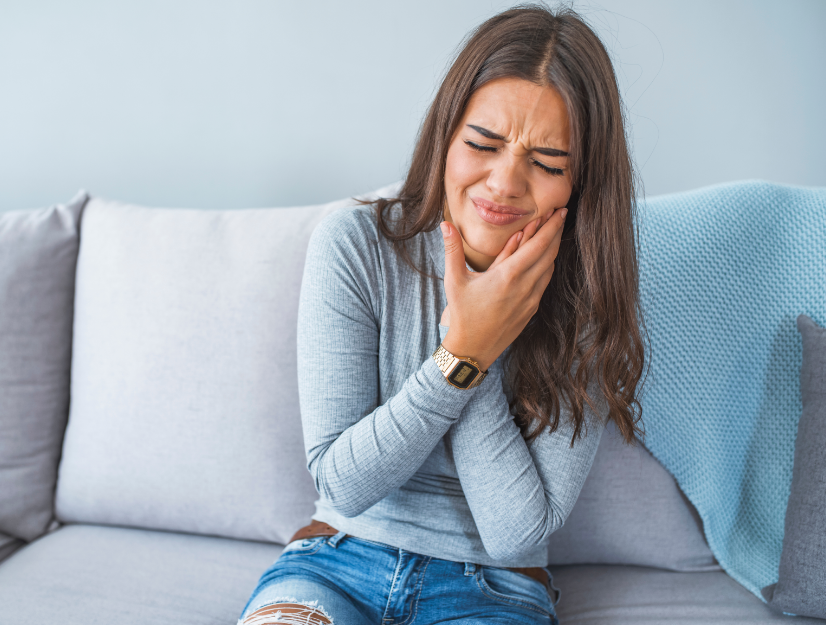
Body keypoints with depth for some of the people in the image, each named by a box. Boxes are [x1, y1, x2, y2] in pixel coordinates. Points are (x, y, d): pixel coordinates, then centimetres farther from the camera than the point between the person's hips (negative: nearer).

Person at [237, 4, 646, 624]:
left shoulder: (590, 309, -9)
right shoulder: (354, 245, -11)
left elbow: (517, 534, -13)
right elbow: (342, 483, -12)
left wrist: (470, 351, -20)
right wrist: (463, 352, -23)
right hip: (339, 559, 0)